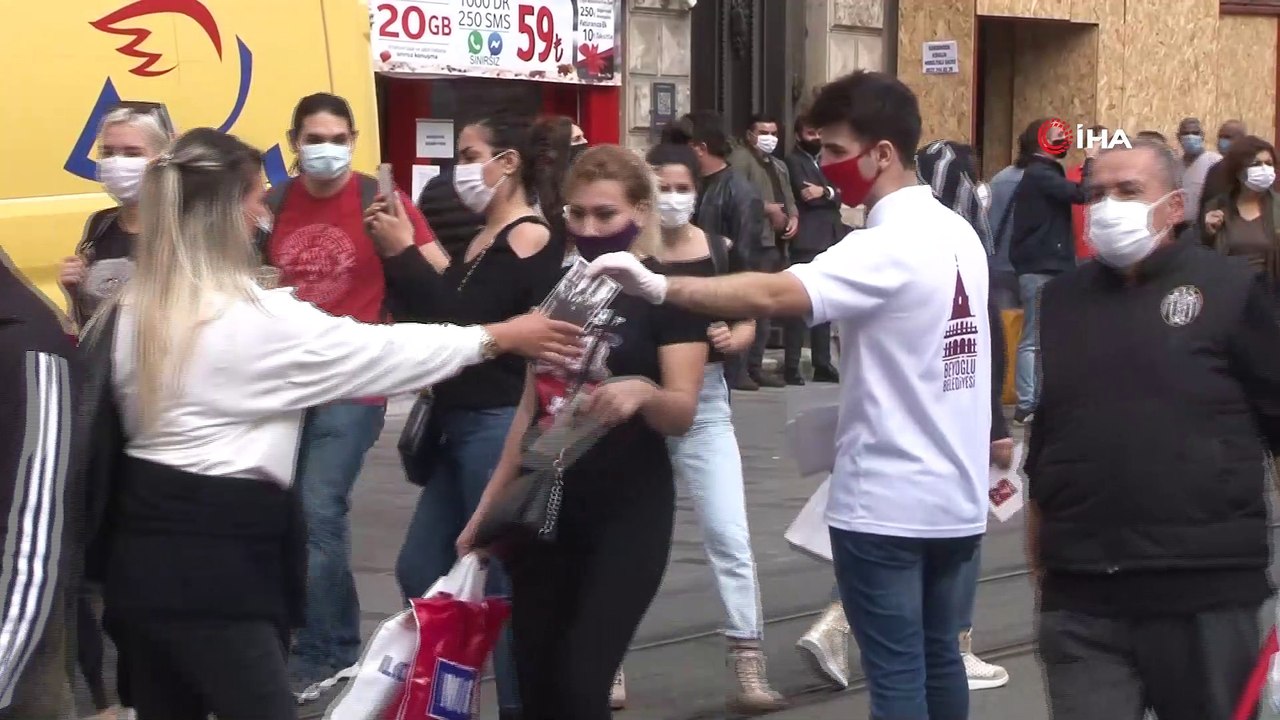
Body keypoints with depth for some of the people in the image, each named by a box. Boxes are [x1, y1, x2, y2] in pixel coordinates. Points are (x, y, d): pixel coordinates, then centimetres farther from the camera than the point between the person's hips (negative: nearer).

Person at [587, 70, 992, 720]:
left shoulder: (887, 248, -19)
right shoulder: (960, 234, 9)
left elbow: (777, 294, -33)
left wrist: (659, 287, -38)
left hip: (887, 502, -8)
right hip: (954, 496, 8)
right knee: (938, 658, 18)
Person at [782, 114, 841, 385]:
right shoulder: (793, 161, -3)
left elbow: (840, 194, 6)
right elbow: (805, 194, -17)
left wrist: (825, 192, -12)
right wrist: (830, 193, -6)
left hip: (830, 241, 8)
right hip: (807, 242, -8)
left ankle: (822, 365, 16)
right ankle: (791, 366, -11)